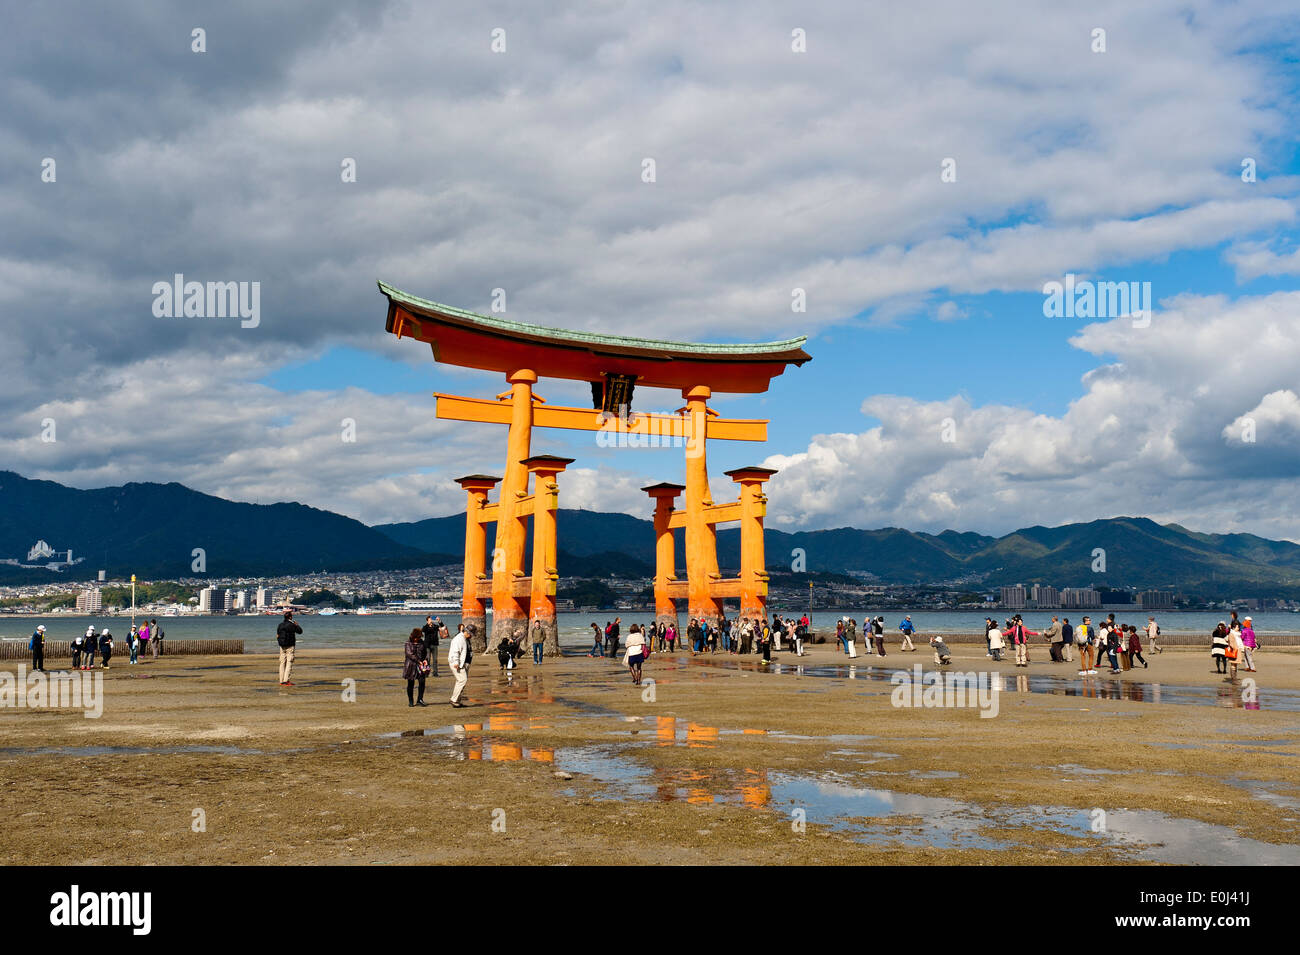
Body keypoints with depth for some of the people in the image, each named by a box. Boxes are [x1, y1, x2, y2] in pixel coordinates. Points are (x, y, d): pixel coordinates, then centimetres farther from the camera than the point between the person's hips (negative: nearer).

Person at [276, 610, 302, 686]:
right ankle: (286, 680, -12)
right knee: (289, 663, -5)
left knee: (282, 663, 10)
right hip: (290, 646, -6)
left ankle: (281, 681, 11)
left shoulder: (280, 625, 5)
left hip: (282, 646, 6)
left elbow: (277, 636, 10)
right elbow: (300, 631, 1)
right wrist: (297, 625, 17)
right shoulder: (292, 625, -12)